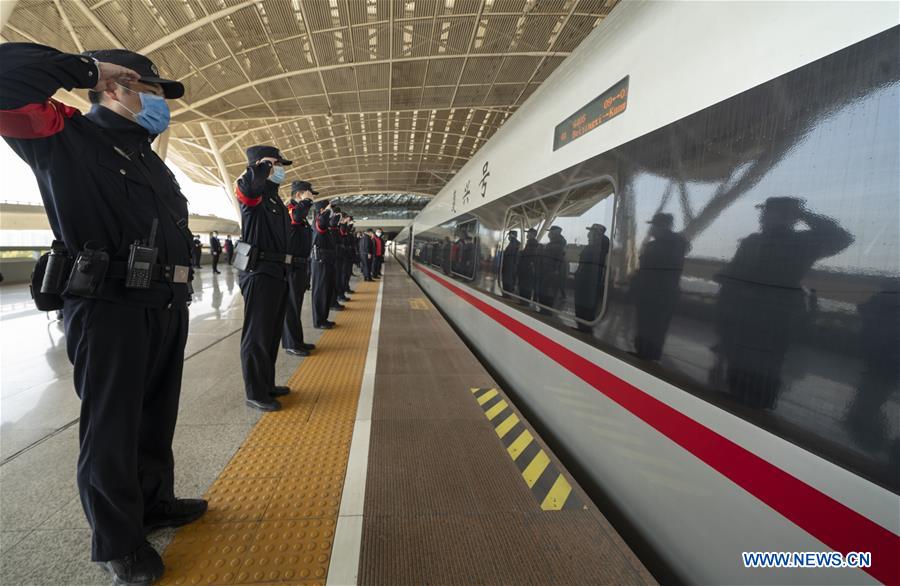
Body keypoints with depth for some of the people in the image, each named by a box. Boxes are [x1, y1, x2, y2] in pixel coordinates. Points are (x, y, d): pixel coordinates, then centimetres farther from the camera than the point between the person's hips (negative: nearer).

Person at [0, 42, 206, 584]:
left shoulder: (149, 158, 21)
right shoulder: (68, 136, -1)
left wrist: (180, 303, 17)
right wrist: (87, 69, -5)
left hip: (166, 309, 8)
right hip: (109, 309, -7)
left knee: (156, 418, 17)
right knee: (111, 426, 4)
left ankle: (155, 502, 35)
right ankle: (118, 542, 20)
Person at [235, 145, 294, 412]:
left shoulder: (276, 200, 19)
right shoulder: (255, 194, -8)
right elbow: (245, 185, -37)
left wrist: (287, 272, 20)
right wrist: (263, 165, -22)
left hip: (278, 274, 9)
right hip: (259, 273, -9)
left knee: (272, 333, 16)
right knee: (257, 335, -1)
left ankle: (267, 384, 30)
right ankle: (255, 394, 9)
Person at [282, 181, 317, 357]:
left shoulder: (302, 215, 19)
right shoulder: (289, 209, -10)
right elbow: (296, 216, -37)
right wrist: (306, 201, -19)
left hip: (301, 266, 9)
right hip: (292, 266, -9)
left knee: (296, 304, 15)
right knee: (291, 305, -3)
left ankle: (296, 341, 24)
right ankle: (291, 344, 5)